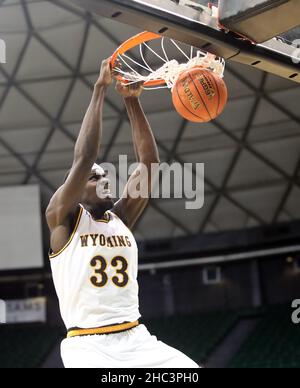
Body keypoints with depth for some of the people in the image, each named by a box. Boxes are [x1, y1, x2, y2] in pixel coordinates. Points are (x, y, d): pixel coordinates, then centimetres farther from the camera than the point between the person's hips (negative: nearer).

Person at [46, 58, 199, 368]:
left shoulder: (121, 219, 15)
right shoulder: (63, 217, 2)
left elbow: (148, 163, 8)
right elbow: (83, 157, -11)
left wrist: (132, 100, 2)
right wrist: (100, 88, -7)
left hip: (136, 339, 5)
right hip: (88, 345, -5)